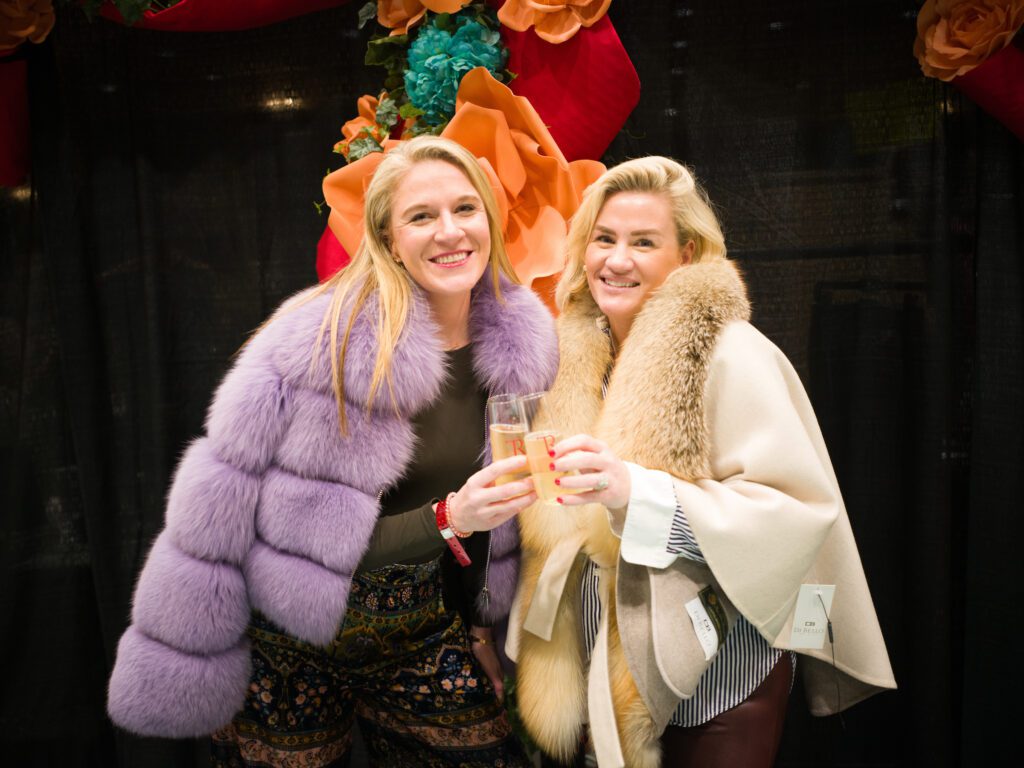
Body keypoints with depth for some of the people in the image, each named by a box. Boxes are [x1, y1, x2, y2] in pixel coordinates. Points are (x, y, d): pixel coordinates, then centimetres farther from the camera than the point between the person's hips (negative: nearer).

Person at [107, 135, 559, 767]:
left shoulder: (524, 342, -5)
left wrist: (479, 626, 10)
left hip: (427, 637, 4)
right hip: (292, 648, -3)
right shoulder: (323, 338, -19)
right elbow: (221, 504, -16)